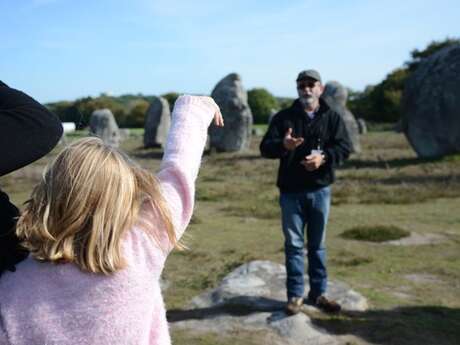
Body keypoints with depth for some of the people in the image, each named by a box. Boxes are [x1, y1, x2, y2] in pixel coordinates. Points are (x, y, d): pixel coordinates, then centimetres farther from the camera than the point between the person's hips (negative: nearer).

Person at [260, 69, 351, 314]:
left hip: (320, 190, 1)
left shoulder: (332, 118, 6)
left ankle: (318, 293, 22)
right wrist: (282, 145, -27)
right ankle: (295, 295, 13)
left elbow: (344, 147, -3)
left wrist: (324, 157, -22)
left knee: (317, 244, 11)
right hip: (291, 191, -1)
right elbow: (265, 147, -5)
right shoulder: (284, 117, 3)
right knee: (294, 244, 4)